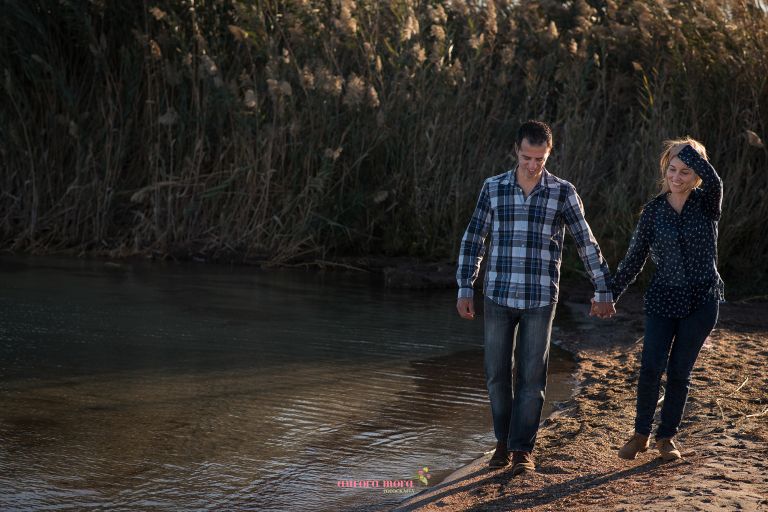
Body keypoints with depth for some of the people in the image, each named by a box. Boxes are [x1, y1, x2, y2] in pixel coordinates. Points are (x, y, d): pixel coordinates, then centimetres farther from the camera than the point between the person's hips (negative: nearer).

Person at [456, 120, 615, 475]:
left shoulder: (563, 192, -2)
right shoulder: (493, 188, 1)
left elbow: (587, 243, 2)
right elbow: (473, 241, 5)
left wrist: (603, 291, 3)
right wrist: (465, 289, 0)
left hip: (540, 300, -1)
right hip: (498, 296, 1)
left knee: (531, 376, -1)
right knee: (497, 373, 6)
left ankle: (523, 449, 8)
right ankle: (504, 440, 24)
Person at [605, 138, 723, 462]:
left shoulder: (706, 204, -3)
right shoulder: (654, 211, 1)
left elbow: (714, 181, -28)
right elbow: (635, 258, 6)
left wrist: (689, 148, -22)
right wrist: (610, 294, 2)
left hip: (701, 301, -1)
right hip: (663, 299, 1)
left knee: (680, 371, 4)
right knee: (651, 368, -9)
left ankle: (666, 437, 19)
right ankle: (641, 434, 9)